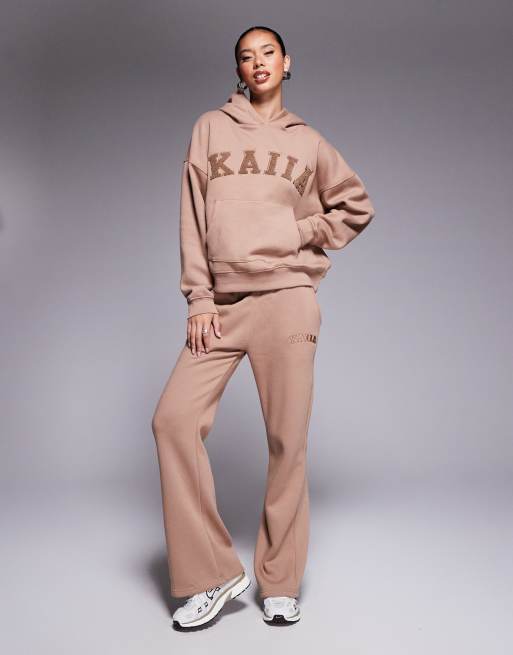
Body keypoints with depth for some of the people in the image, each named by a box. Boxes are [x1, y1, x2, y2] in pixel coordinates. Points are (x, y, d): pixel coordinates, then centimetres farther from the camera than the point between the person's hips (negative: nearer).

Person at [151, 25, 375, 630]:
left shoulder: (308, 142, 14)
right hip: (221, 304, 1)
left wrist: (305, 234, 5)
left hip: (287, 298, -1)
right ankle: (212, 573, -1)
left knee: (287, 439, -3)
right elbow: (194, 217, 6)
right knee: (174, 418, -12)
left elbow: (356, 206, 22)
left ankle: (280, 584, 11)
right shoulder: (211, 128, 14)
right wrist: (199, 298, -3)